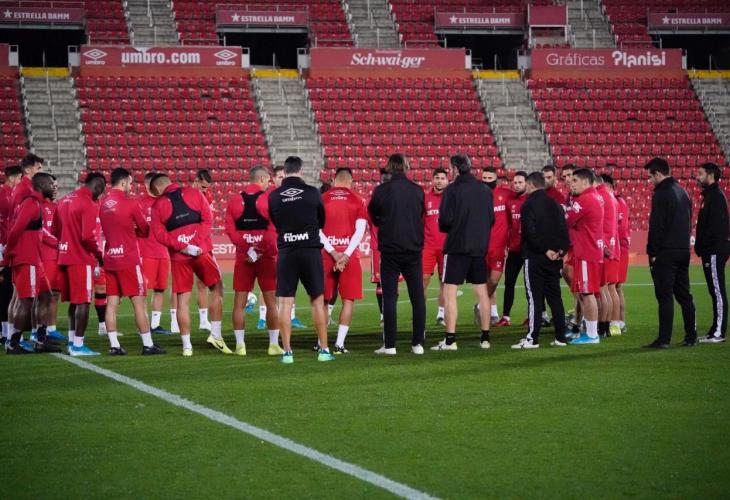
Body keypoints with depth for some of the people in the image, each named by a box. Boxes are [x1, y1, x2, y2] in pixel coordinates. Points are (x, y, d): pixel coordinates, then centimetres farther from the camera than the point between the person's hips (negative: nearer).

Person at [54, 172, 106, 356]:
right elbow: (88, 236, -20)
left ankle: (72, 341, 22)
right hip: (82, 259, -8)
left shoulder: (64, 200, 12)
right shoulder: (89, 204, -14)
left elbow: (56, 231, 16)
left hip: (64, 257, 8)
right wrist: (100, 256, -7)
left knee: (74, 302, 17)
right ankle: (78, 345, -3)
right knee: (83, 303, -3)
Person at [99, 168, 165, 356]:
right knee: (139, 303, 0)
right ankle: (147, 345, 3)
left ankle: (114, 345, 5)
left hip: (110, 260, 6)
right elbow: (145, 231, -1)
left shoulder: (103, 204, 7)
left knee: (112, 303, 5)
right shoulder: (131, 203, -10)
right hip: (129, 260, -6)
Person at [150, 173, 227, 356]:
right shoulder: (193, 193, 8)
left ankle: (187, 345, 6)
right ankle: (215, 334, 8)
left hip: (178, 257, 0)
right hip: (202, 250, 0)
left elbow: (159, 234, -4)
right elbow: (207, 218, -2)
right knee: (217, 288, 15)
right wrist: (198, 242, -7)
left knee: (183, 300, 6)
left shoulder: (158, 205, 6)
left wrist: (182, 247, -9)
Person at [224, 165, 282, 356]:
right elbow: (275, 229, -12)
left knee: (239, 302, 8)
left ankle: (240, 344, 8)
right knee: (271, 302, 6)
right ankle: (274, 344, 7)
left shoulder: (234, 200, 5)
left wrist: (245, 246, -10)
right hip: (267, 257, -2)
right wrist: (267, 249, -4)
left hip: (243, 257, 3)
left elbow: (229, 230, -6)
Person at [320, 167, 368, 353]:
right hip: (349, 255, -2)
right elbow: (360, 231, -7)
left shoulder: (322, 200, 5)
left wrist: (334, 253, -7)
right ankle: (339, 343, -3)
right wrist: (346, 255, -10)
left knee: (324, 299, 13)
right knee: (348, 300, 4)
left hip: (326, 255, 2)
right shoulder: (357, 201, 2)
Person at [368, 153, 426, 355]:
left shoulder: (381, 190, -7)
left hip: (389, 249, -2)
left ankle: (389, 344, 0)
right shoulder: (418, 191, 0)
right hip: (414, 248, 2)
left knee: (389, 297, 2)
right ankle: (418, 343, 7)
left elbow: (374, 217, 6)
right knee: (417, 296, 7)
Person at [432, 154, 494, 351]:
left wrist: (446, 229, 7)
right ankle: (485, 338, 13)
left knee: (449, 293, -2)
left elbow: (445, 220, -14)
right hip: (480, 247, 6)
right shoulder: (485, 190, 7)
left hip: (456, 247, -5)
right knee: (482, 292, 11)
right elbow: (491, 219, 11)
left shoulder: (452, 190, -11)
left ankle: (450, 340, -7)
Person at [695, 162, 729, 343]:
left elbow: (715, 226, -20)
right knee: (715, 291, 11)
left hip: (715, 251, -10)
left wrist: (704, 246, -19)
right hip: (711, 251, 10)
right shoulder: (710, 194, 18)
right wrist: (700, 244, 15)